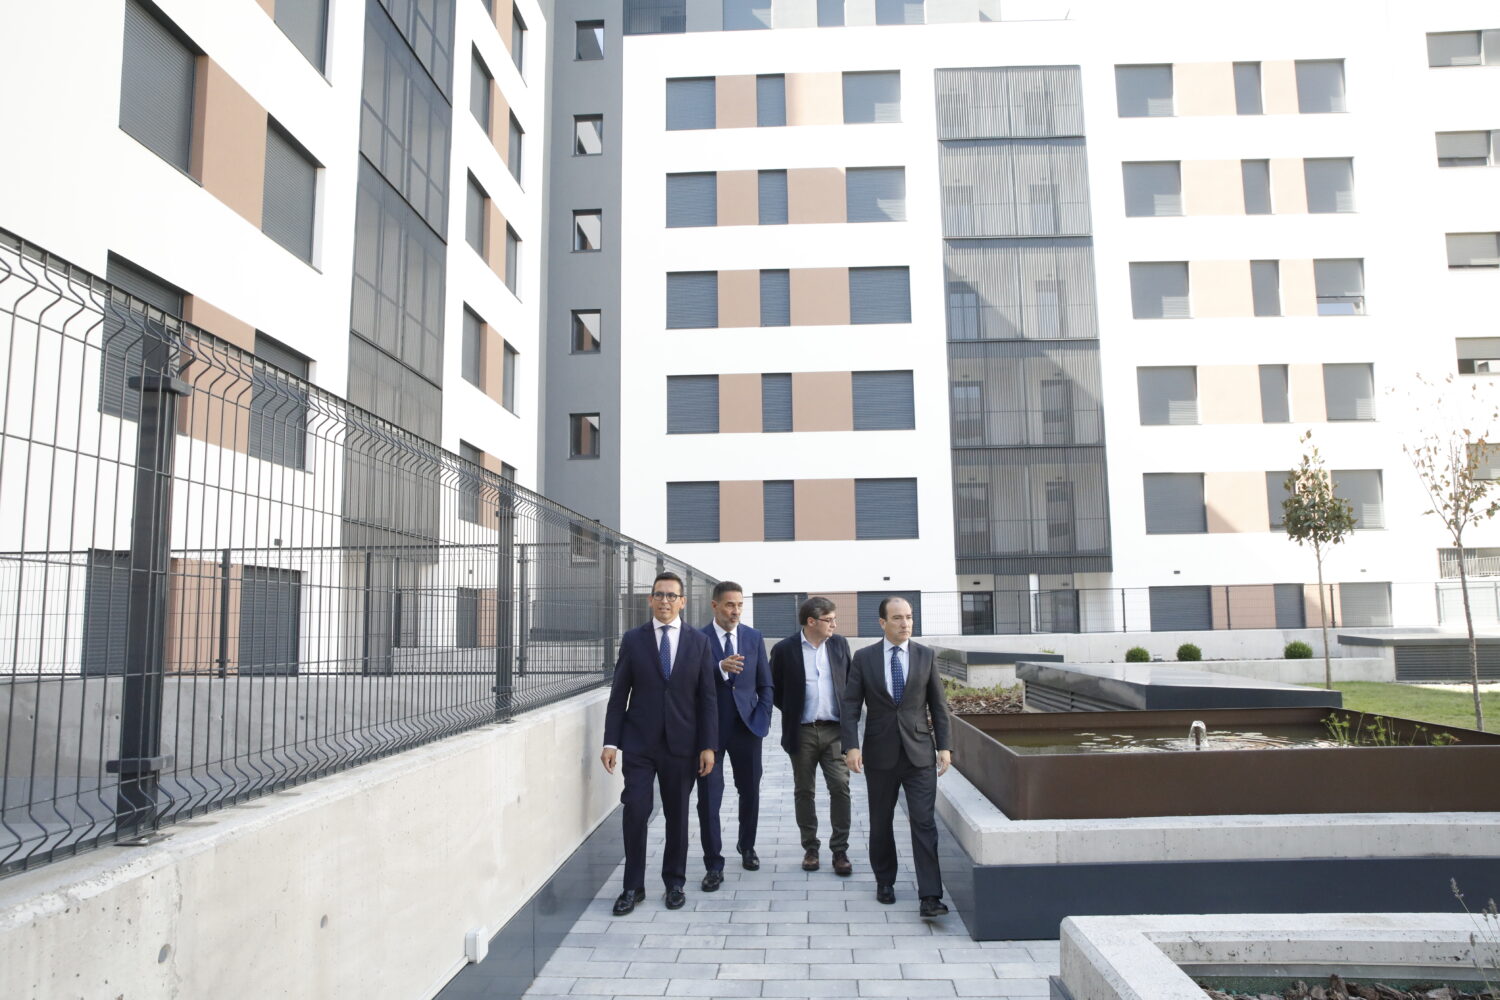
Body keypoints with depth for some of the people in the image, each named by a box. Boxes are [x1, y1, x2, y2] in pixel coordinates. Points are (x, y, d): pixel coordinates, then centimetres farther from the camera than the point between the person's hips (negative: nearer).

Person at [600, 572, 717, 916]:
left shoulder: (699, 642, 2)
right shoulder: (633, 640, 2)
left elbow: (707, 698, 2)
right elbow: (619, 695, 2)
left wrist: (708, 745, -3)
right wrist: (610, 742, -3)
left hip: (681, 744, 1)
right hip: (639, 743, 0)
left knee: (677, 815, 9)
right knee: (635, 812, -4)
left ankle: (674, 883, 25)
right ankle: (634, 886, 12)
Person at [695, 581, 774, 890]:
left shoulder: (754, 638, 4)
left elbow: (765, 685, 8)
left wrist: (762, 721, -2)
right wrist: (720, 668, -28)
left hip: (746, 726, 3)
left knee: (750, 791, 13)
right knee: (709, 797, 0)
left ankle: (747, 847, 36)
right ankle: (714, 864, 11)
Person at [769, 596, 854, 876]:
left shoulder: (840, 644, 4)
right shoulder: (784, 649, -6)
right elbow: (775, 689, 5)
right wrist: (792, 712, 3)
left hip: (834, 729, 2)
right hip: (802, 732, -1)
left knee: (840, 788, -4)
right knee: (803, 792, 8)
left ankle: (840, 850, 7)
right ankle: (810, 848, 21)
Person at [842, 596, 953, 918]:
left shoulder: (925, 656, 2)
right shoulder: (864, 658, -1)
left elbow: (938, 704, 5)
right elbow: (851, 705, -3)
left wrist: (945, 746, -1)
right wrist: (851, 746, -13)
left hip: (919, 753, 0)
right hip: (880, 754, 0)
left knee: (924, 823, -5)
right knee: (881, 822, 13)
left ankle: (930, 896, -2)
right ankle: (884, 881, 31)